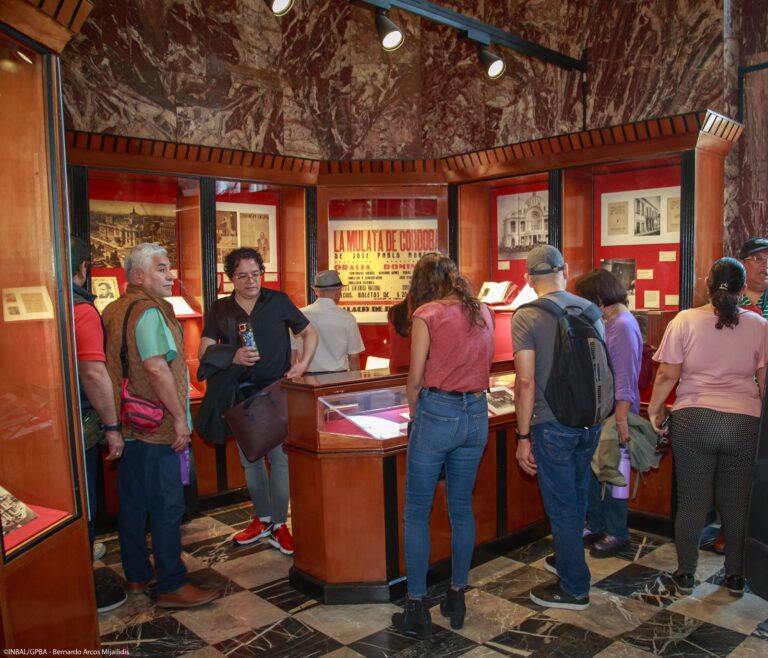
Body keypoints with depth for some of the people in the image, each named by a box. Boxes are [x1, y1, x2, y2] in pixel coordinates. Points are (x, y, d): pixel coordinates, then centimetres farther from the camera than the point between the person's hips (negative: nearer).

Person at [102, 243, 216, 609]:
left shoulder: (114, 310, 14)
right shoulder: (148, 311, -16)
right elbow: (156, 367, -25)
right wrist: (179, 417, -19)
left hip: (127, 425, 10)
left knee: (132, 501, 16)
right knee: (166, 506, -2)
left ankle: (137, 575, 29)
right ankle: (172, 586, 7)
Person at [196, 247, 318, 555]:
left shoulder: (278, 301, 0)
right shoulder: (220, 310, 4)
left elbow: (310, 333, 6)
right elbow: (205, 351, -4)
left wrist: (303, 364, -9)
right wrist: (233, 356, -24)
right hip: (239, 394, 3)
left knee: (279, 457, -3)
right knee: (249, 459, 14)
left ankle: (278, 525, 11)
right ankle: (262, 519, 31)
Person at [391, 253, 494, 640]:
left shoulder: (427, 313, -8)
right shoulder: (483, 312, 8)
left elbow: (415, 377, -7)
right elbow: (484, 364, 13)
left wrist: (415, 413, 8)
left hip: (437, 412, -6)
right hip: (476, 415, 6)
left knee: (417, 513, 6)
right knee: (462, 510, 16)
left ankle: (417, 608, 12)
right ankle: (457, 598, 27)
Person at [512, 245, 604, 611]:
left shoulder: (526, 316, -12)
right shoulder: (590, 309, 3)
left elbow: (525, 381, -17)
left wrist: (523, 436, -11)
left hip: (552, 424, -6)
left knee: (561, 505, 7)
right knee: (577, 495, 24)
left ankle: (573, 589, 20)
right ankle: (569, 555, 45)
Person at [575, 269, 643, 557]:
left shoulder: (624, 325, -17)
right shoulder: (608, 323, 10)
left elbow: (625, 379, -21)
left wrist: (621, 420, -23)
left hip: (614, 414, -9)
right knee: (593, 471, 16)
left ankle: (617, 534, 19)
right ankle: (597, 526, 30)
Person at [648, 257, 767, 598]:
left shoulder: (685, 320, -4)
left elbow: (667, 374, -6)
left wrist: (655, 408, 7)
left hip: (693, 420, -1)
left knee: (691, 501, 8)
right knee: (737, 502, 14)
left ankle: (685, 574, 20)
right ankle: (735, 576, 26)